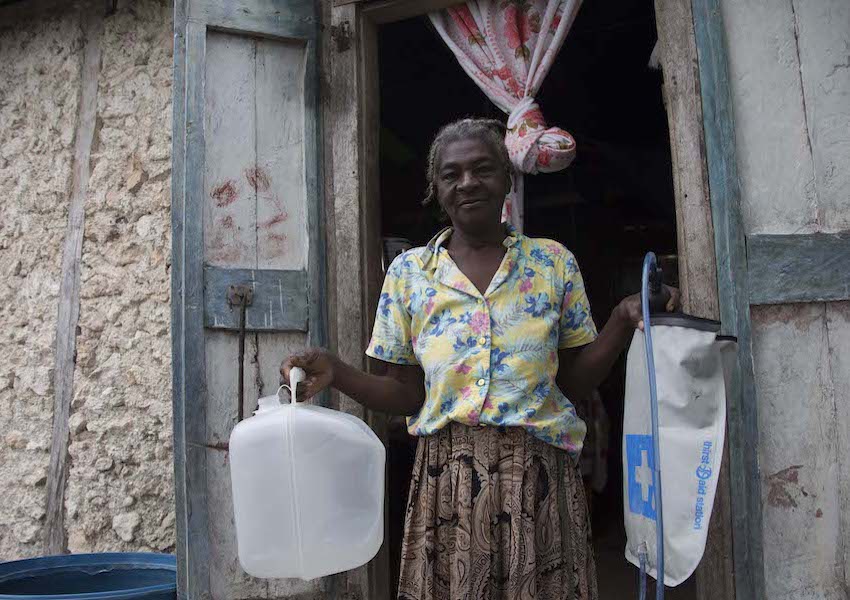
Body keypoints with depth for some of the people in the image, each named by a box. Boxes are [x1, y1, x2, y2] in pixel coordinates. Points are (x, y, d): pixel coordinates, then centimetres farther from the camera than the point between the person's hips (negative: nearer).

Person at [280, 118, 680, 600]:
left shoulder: (553, 261, 5)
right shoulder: (408, 271, 5)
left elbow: (573, 382, 7)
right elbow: (407, 395, 6)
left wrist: (623, 321, -7)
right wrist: (336, 372, -9)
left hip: (540, 476, 0)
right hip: (446, 479, 0)